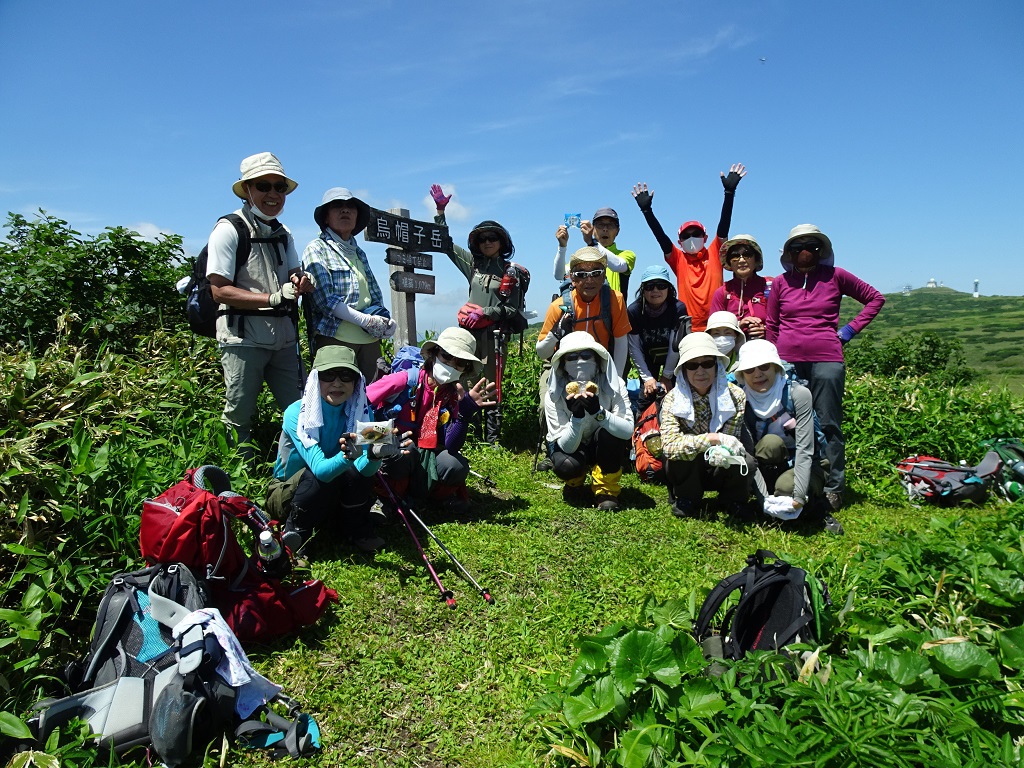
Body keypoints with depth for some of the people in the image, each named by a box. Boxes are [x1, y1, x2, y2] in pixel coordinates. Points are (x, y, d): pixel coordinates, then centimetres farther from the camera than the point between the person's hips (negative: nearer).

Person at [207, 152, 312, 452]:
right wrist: (273, 298, -21)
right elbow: (219, 290, -11)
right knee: (239, 416, 2)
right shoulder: (229, 230, -4)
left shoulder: (283, 234, 17)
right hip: (243, 337, -6)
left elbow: (295, 277, 14)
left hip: (284, 337, 6)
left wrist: (301, 283, -12)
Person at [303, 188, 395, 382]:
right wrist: (365, 320, -16)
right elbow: (325, 298, -10)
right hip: (336, 337, -6)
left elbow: (375, 296, 21)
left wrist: (386, 321, 0)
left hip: (370, 340, 6)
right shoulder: (317, 249, 2)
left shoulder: (359, 253, 21)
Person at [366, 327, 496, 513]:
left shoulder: (455, 397, -5)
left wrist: (466, 412, -31)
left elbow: (451, 447, -17)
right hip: (389, 457, -2)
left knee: (457, 465, -27)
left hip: (425, 464, 3)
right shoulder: (407, 380, -15)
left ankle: (441, 494, 7)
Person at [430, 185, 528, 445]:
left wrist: (484, 312, -11)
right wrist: (440, 211, 16)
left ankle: (493, 440, -1)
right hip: (470, 332, 4)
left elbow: (512, 309, 0)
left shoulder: (511, 272, 2)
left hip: (495, 334, -4)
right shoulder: (473, 263, 13)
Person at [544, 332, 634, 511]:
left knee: (609, 432, -33)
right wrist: (576, 417, -42)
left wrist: (599, 413, -45)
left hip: (606, 449, 1)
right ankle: (575, 484, 5)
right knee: (566, 465, -34)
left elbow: (628, 431, -30)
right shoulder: (554, 395, -22)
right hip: (571, 448, -1)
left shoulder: (614, 386, -21)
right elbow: (566, 446, -25)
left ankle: (606, 490, -9)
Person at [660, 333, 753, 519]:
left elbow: (732, 439, -16)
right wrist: (714, 438, -39)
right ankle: (686, 499, -2)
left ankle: (732, 500, 4)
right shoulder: (673, 400, -17)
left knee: (744, 461, -30)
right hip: (687, 473, -1)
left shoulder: (735, 396, -13)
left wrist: (721, 451, -40)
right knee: (681, 450, -32)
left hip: (721, 471, 1)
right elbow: (668, 446, -30)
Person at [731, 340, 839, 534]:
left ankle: (815, 503, 1)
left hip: (807, 468, -1)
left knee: (786, 486, -34)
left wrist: (799, 498, -30)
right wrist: (765, 501, -28)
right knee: (770, 442, -30)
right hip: (771, 471, 1)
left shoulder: (797, 394, -18)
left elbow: (805, 450, -23)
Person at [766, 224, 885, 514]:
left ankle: (833, 488, 8)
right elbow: (771, 326, 14)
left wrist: (851, 329, 5)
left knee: (829, 425, 1)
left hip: (826, 361, -1)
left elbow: (875, 298, 15)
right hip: (788, 362, 2)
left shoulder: (835, 276, 5)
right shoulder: (780, 282, 9)